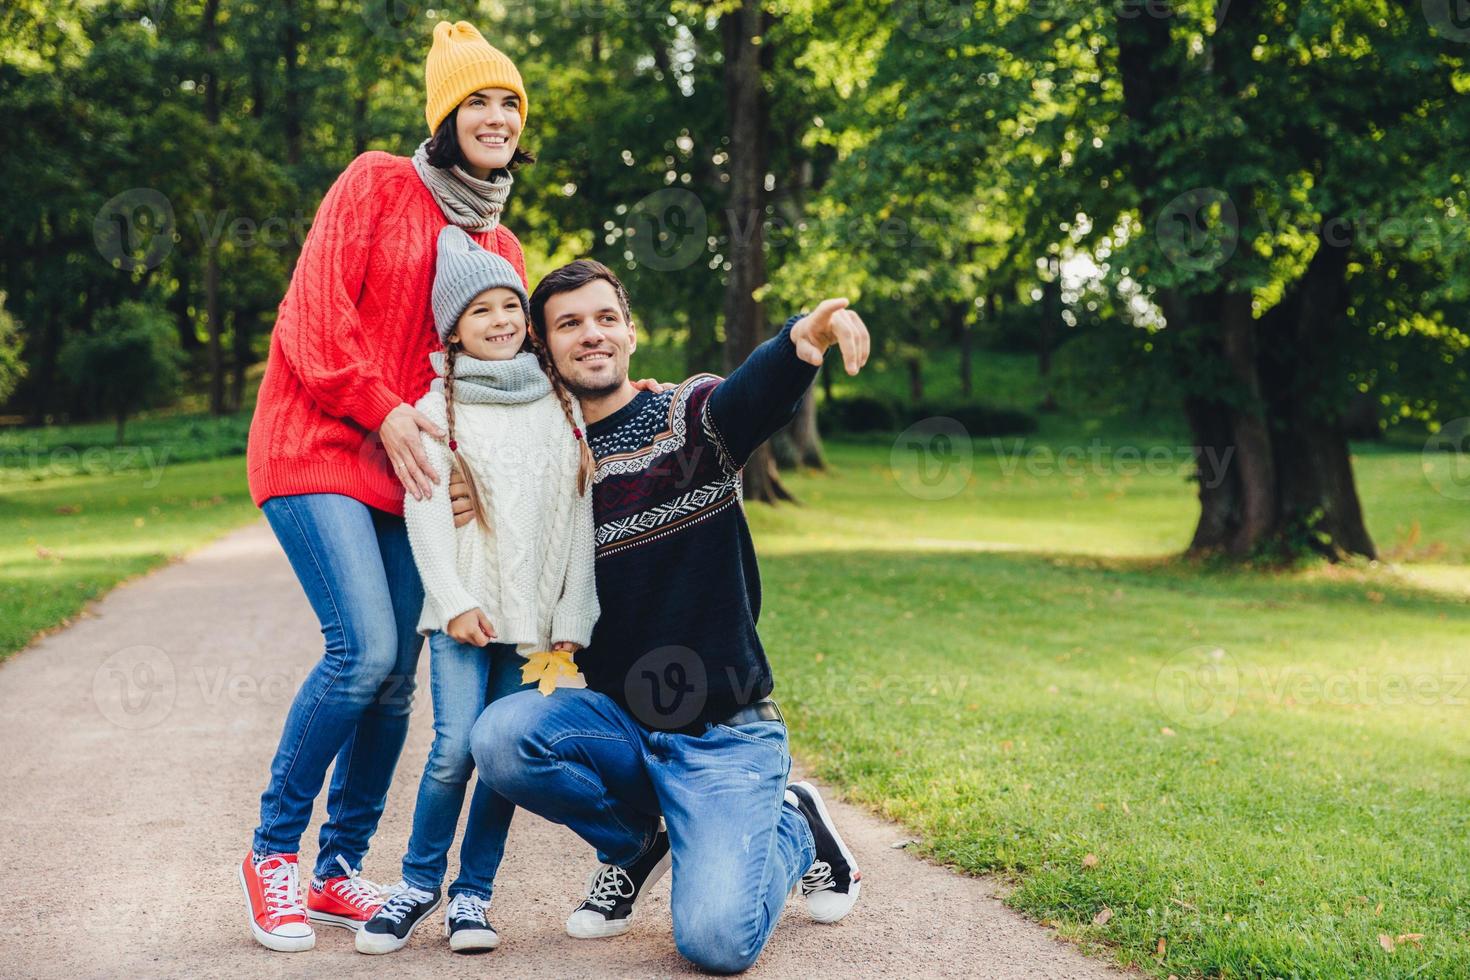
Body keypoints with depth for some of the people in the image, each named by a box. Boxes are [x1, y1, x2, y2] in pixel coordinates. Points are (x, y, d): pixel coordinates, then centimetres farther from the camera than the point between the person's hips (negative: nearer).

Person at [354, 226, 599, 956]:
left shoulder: (562, 405, 11)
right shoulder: (438, 407, 5)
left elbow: (581, 516, 8)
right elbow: (424, 510, -2)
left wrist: (573, 622, 1)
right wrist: (454, 601, -12)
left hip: (537, 614, 2)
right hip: (464, 609, -2)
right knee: (456, 746, -13)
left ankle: (472, 893, 13)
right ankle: (419, 883, 6)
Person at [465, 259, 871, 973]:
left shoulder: (690, 416, -6)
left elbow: (759, 392, -30)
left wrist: (805, 338, -55)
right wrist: (477, 521, -11)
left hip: (725, 733, -4)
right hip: (618, 718, 4)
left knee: (716, 940, -22)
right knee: (500, 737, -27)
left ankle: (792, 828, 14)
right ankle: (637, 840, 4)